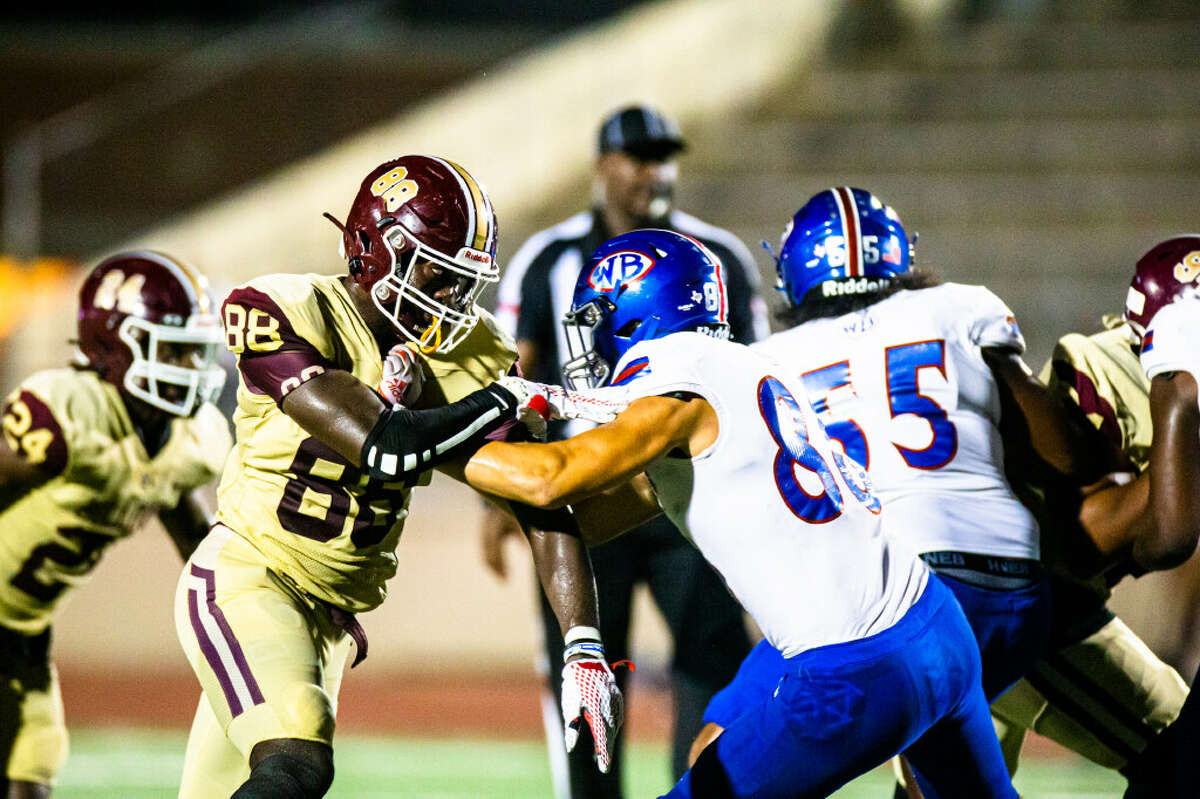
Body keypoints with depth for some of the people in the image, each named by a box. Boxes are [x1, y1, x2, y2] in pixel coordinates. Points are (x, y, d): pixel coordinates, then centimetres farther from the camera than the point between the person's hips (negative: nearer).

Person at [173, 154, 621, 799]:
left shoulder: (469, 354, -1)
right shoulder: (287, 311, -18)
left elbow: (543, 504, -3)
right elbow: (386, 445, -29)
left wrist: (585, 649, -12)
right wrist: (512, 397, -18)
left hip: (335, 612, 6)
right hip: (244, 578, -6)